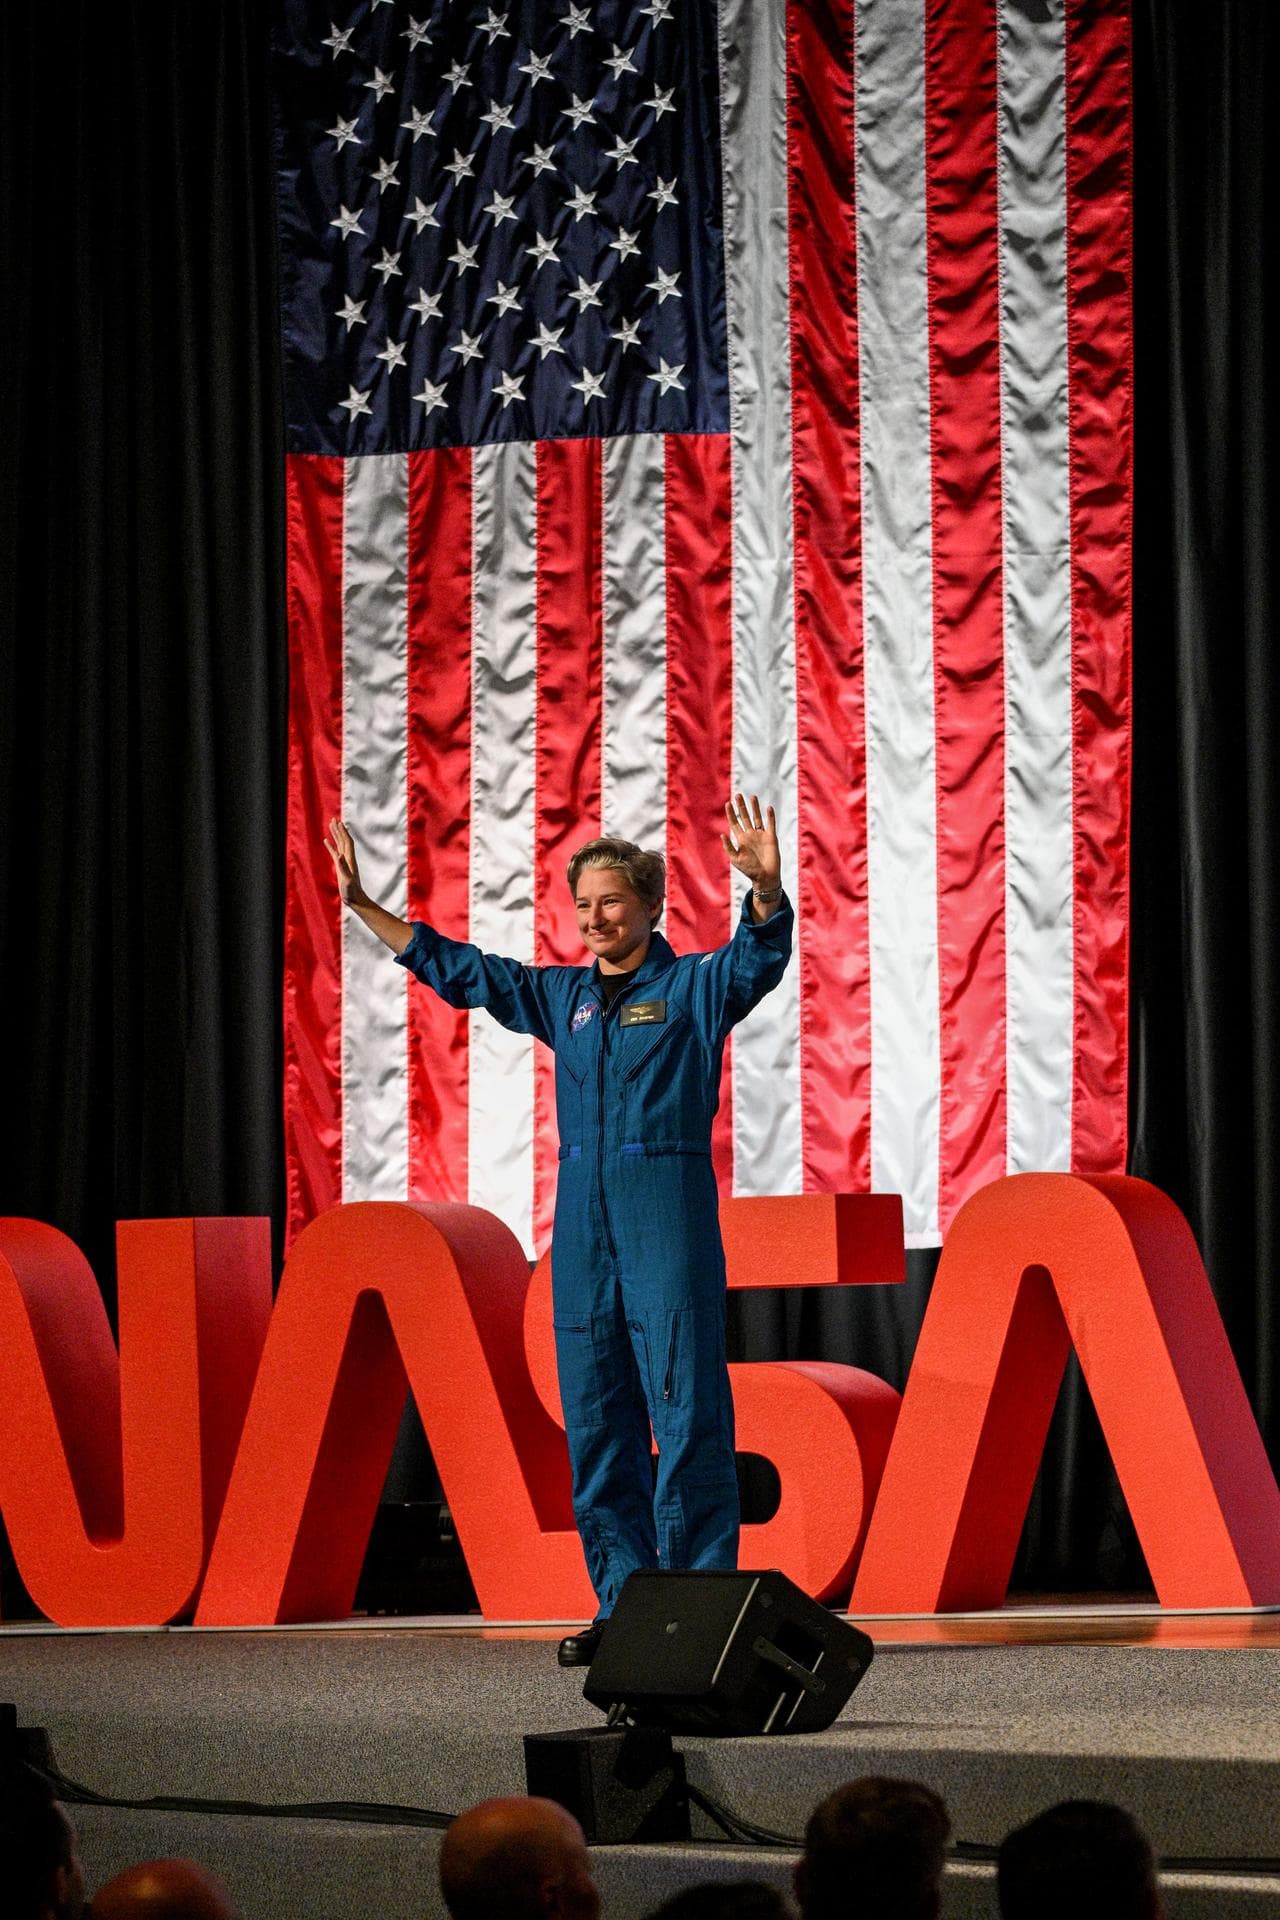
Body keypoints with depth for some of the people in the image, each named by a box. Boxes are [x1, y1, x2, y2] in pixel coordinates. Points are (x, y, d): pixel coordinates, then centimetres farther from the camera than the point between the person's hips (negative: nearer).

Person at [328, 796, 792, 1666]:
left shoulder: (695, 987, 1)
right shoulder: (563, 996, 17)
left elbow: (762, 954, -17)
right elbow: (459, 969, 24)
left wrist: (766, 888, -38)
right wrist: (366, 906, 21)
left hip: (670, 1215, -6)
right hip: (583, 1225, 6)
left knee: (687, 1413, -8)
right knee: (595, 1420, 5)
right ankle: (623, 1603, 9)